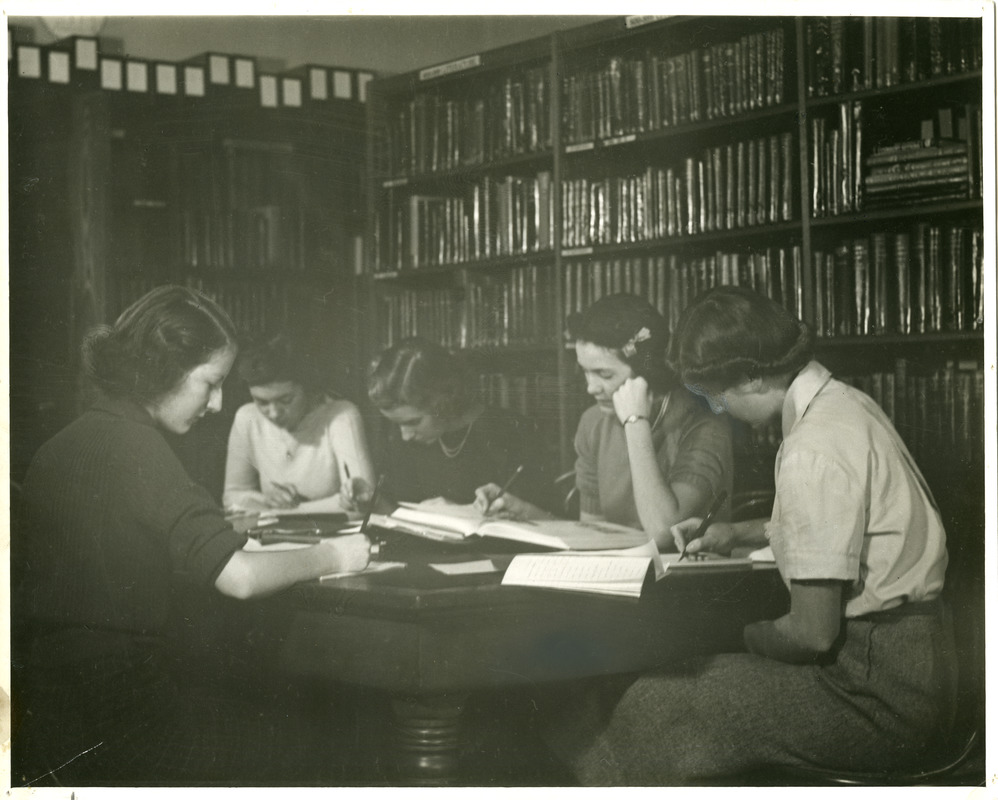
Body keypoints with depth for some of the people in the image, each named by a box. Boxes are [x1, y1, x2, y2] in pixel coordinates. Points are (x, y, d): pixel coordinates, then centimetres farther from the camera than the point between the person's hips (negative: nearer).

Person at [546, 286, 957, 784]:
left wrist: (750, 635, -1)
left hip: (880, 691, -10)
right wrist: (739, 534, 20)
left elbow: (813, 632, -21)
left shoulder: (812, 452, -23)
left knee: (656, 707, -9)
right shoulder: (844, 402, 7)